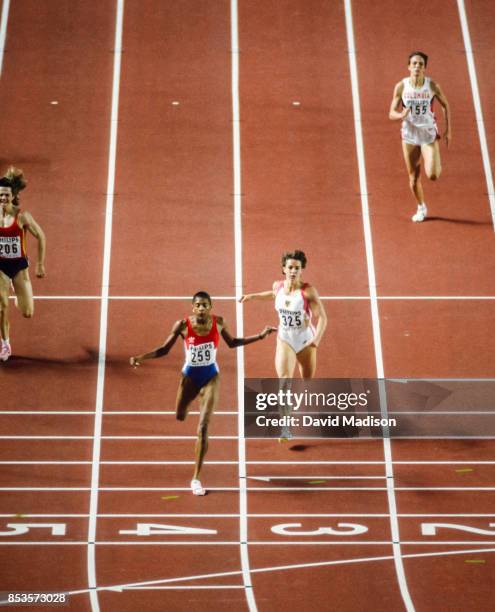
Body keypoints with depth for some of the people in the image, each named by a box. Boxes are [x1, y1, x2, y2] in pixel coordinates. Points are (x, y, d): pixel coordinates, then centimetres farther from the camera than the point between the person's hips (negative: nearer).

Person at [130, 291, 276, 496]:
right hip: (190, 376, 1)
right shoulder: (183, 325, -18)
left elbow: (232, 343, 5)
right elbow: (164, 349, -9)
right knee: (180, 416, 22)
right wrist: (141, 357, -24)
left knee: (203, 428, -9)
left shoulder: (218, 322, -13)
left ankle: (196, 478, 1)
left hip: (210, 377, -1)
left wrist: (260, 335, 0)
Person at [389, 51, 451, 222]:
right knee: (414, 177, 9)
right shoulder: (401, 86, -8)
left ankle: (438, 165, 22)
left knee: (432, 175, -16)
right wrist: (401, 115, -28)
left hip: (429, 134, -1)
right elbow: (391, 113, -5)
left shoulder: (432, 85, -10)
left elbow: (445, 105, 5)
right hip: (409, 134, 2)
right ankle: (421, 208, 32)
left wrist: (448, 130, 4)